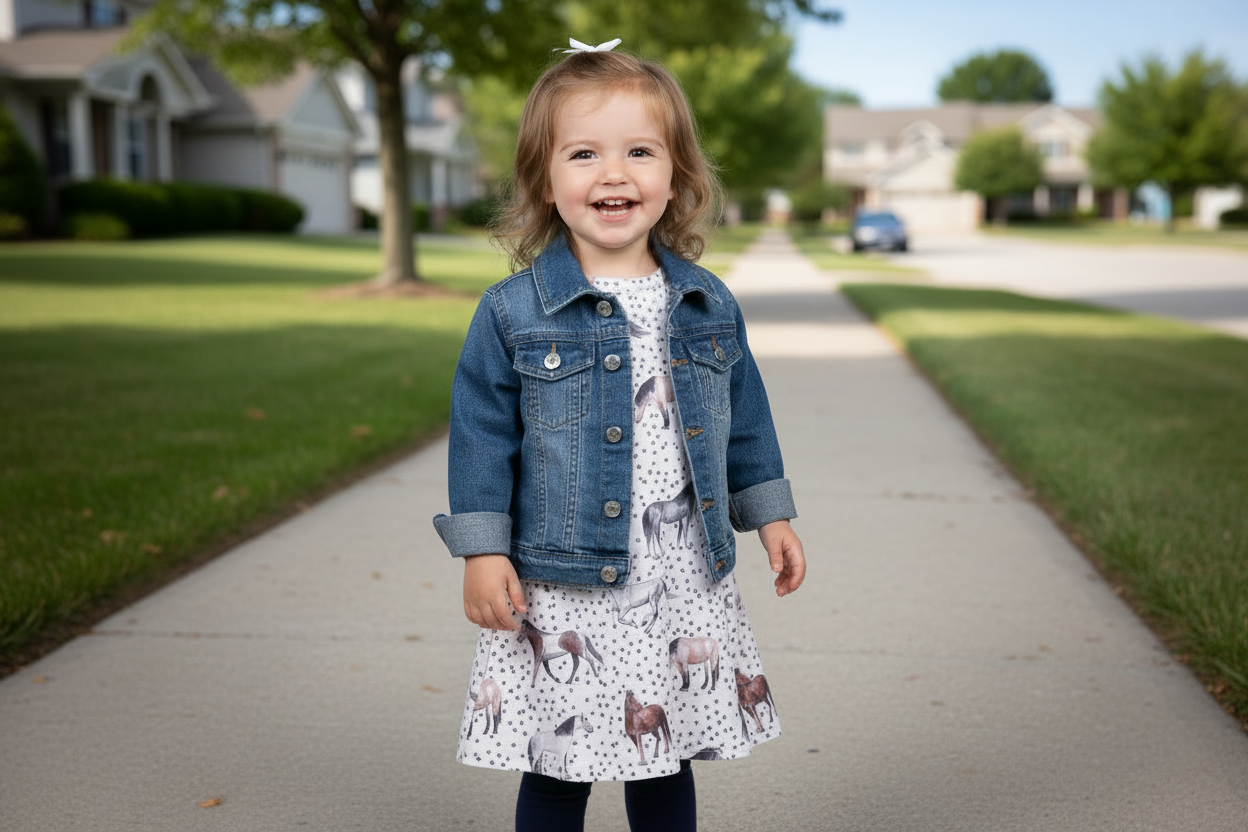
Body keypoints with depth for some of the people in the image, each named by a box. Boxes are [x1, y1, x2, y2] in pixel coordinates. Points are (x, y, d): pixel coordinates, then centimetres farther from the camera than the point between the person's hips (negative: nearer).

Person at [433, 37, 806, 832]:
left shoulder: (708, 304, 4)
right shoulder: (512, 313, -7)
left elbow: (744, 416, 14)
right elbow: (483, 435, -5)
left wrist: (771, 515, 15)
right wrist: (483, 551, -8)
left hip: (684, 586, 3)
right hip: (562, 591, -3)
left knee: (667, 759, 17)